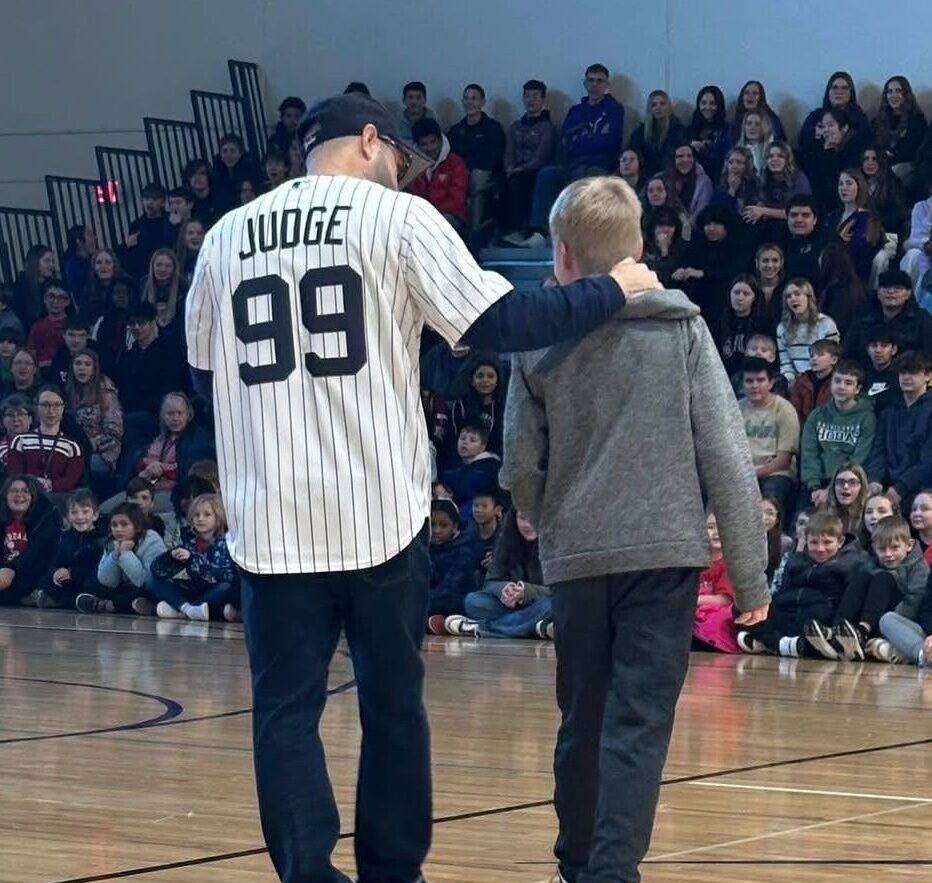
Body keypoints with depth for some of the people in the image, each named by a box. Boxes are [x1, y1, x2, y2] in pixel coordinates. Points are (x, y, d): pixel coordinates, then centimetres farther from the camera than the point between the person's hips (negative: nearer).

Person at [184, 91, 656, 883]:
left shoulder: (225, 236, 10)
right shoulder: (397, 216, -1)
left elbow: (205, 374, 19)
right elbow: (498, 326, -8)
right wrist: (612, 291, 3)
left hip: (271, 514, 2)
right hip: (379, 509, -2)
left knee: (286, 708, 5)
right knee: (392, 702, 12)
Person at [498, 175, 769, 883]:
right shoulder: (682, 328, 0)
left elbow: (521, 471, 2)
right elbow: (727, 458, -4)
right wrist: (750, 574, 0)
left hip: (575, 560, 2)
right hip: (665, 552, -2)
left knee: (583, 720, 16)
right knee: (639, 724, -3)